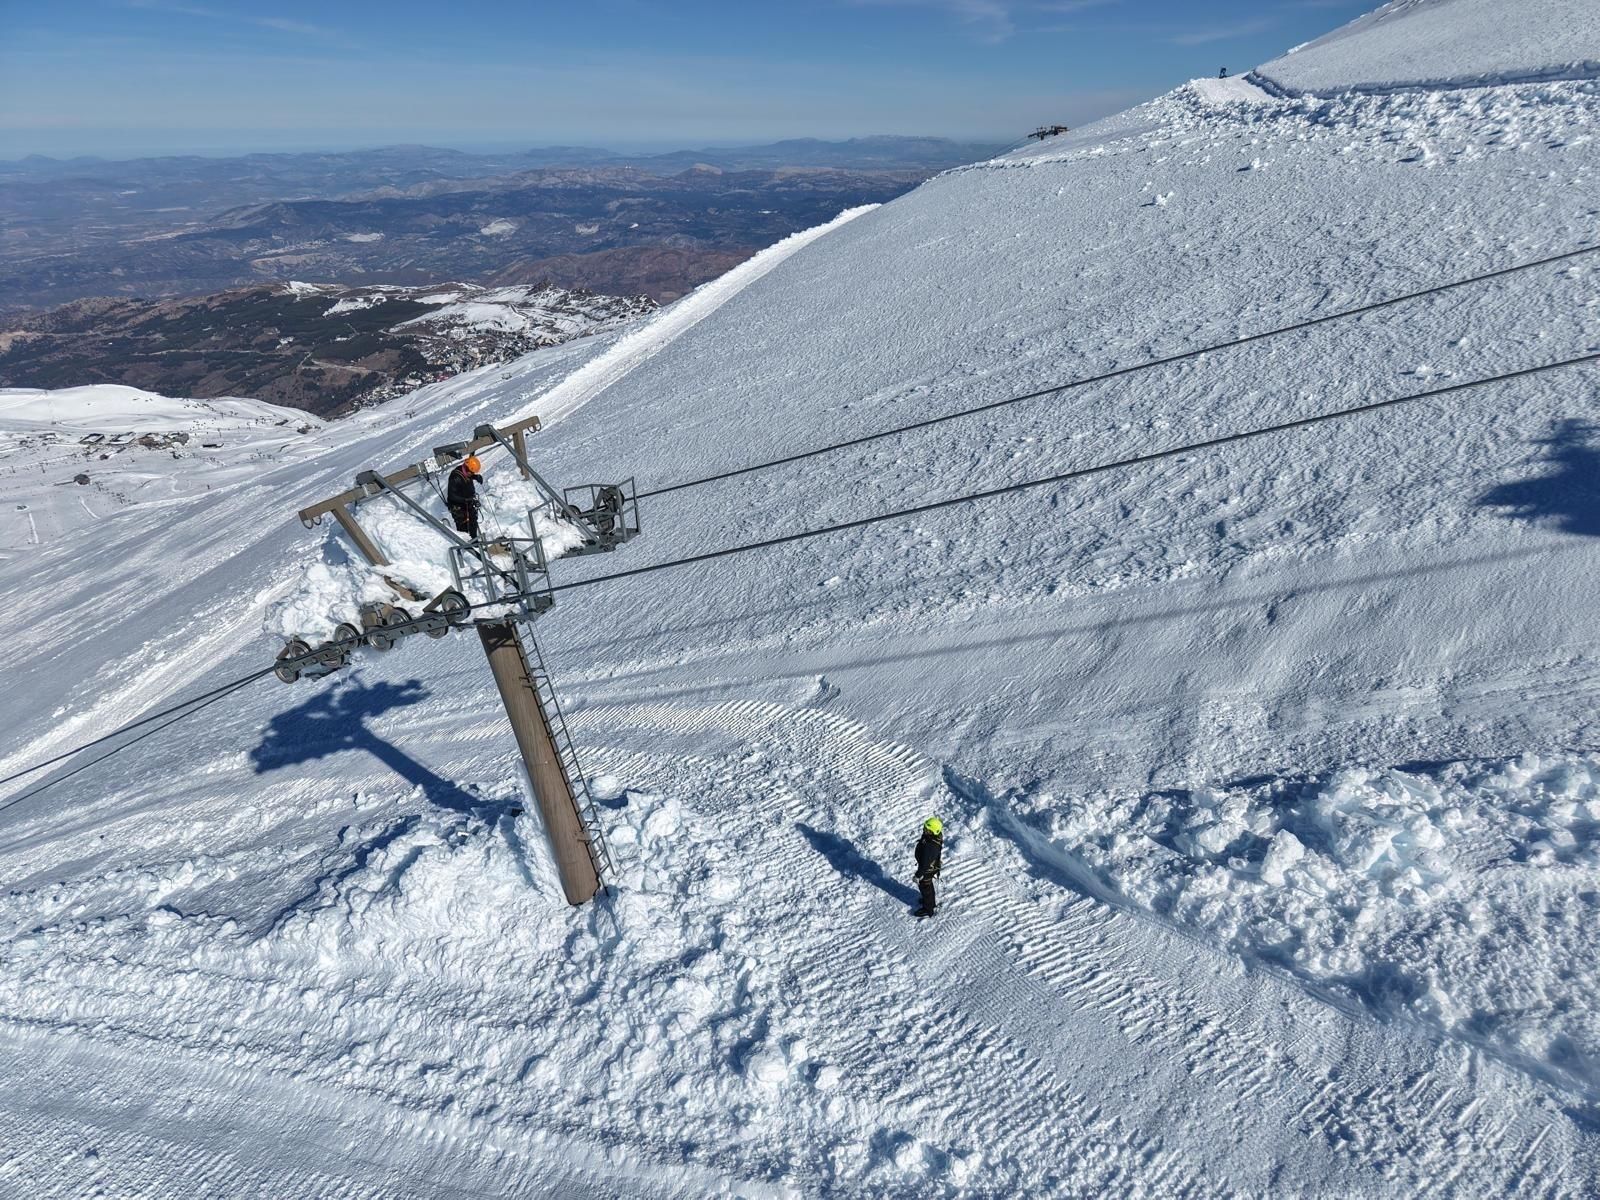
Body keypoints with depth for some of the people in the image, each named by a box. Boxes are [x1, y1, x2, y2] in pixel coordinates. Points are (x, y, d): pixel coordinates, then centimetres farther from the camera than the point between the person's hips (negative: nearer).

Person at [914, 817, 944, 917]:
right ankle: (931, 902, 56)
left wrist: (918, 875, -19)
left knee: (924, 887, 17)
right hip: (934, 865, 8)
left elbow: (925, 863, -32)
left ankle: (928, 909, 40)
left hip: (928, 869, -8)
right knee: (928, 884, 31)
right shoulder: (936, 835, -18)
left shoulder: (929, 846, -44)